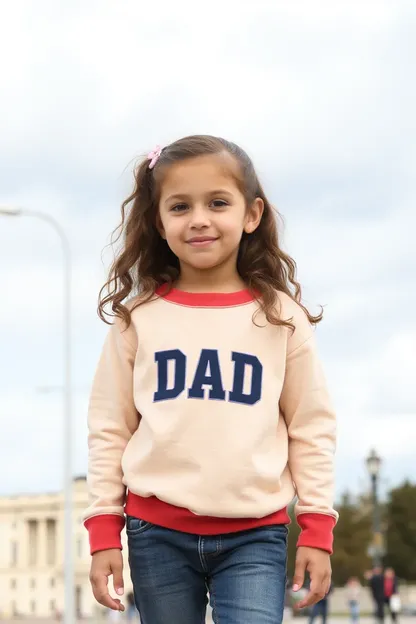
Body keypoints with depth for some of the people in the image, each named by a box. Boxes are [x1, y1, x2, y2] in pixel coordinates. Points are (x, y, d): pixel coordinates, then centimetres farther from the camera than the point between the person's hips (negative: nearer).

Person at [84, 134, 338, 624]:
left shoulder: (281, 319, 2)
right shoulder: (138, 318, 3)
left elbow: (311, 429, 5)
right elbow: (109, 430, 6)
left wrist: (317, 528, 1)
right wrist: (103, 530, 2)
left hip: (254, 534, -1)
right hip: (158, 531, 1)